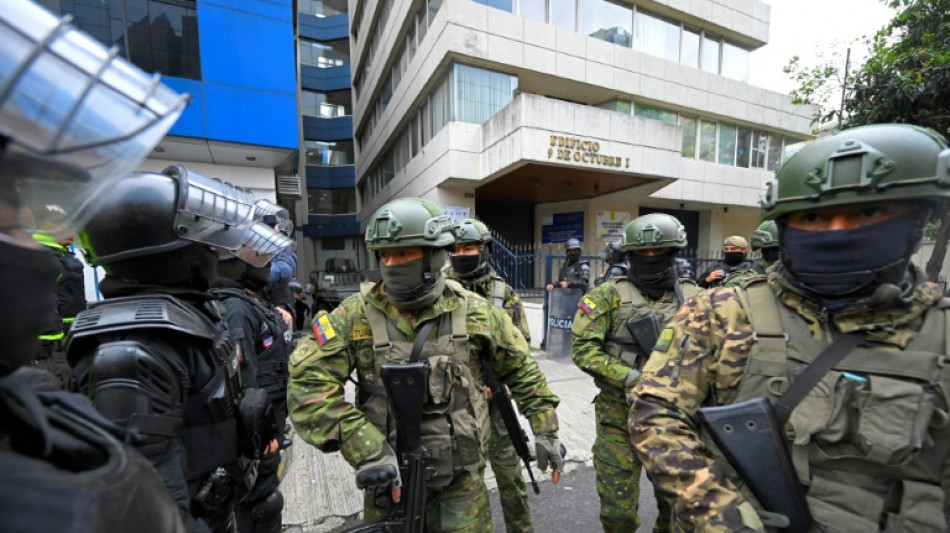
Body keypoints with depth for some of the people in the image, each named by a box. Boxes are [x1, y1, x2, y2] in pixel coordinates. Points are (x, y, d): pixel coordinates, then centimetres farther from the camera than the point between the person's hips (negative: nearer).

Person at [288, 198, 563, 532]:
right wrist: (367, 451, -25)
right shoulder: (356, 315, -12)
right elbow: (309, 384, -19)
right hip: (388, 481, 1)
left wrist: (545, 431, 5)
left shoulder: (472, 312, -9)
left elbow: (521, 370, 2)